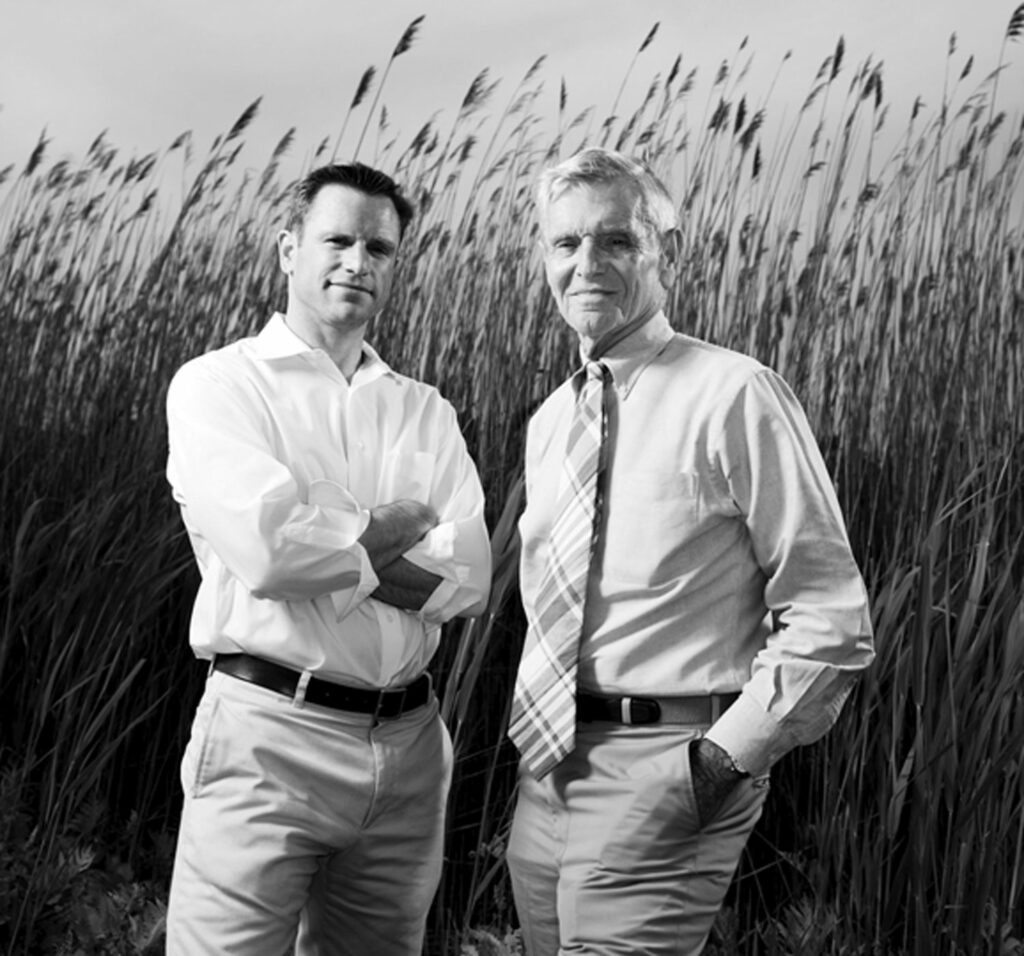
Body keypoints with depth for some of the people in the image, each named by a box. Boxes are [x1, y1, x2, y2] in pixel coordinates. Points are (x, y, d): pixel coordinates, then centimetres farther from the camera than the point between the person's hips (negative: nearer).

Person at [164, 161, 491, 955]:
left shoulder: (425, 411, 12)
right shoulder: (217, 385, -2)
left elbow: (469, 578, -2)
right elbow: (265, 548, -18)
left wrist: (324, 545, -12)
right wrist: (391, 529, -4)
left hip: (408, 742, 5)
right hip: (270, 737, -4)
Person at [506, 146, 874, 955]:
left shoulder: (733, 396, -10)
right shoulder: (548, 423, 11)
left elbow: (830, 620, -11)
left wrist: (726, 757, -14)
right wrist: (536, 728, 11)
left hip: (667, 773, -6)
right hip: (545, 768, 7)